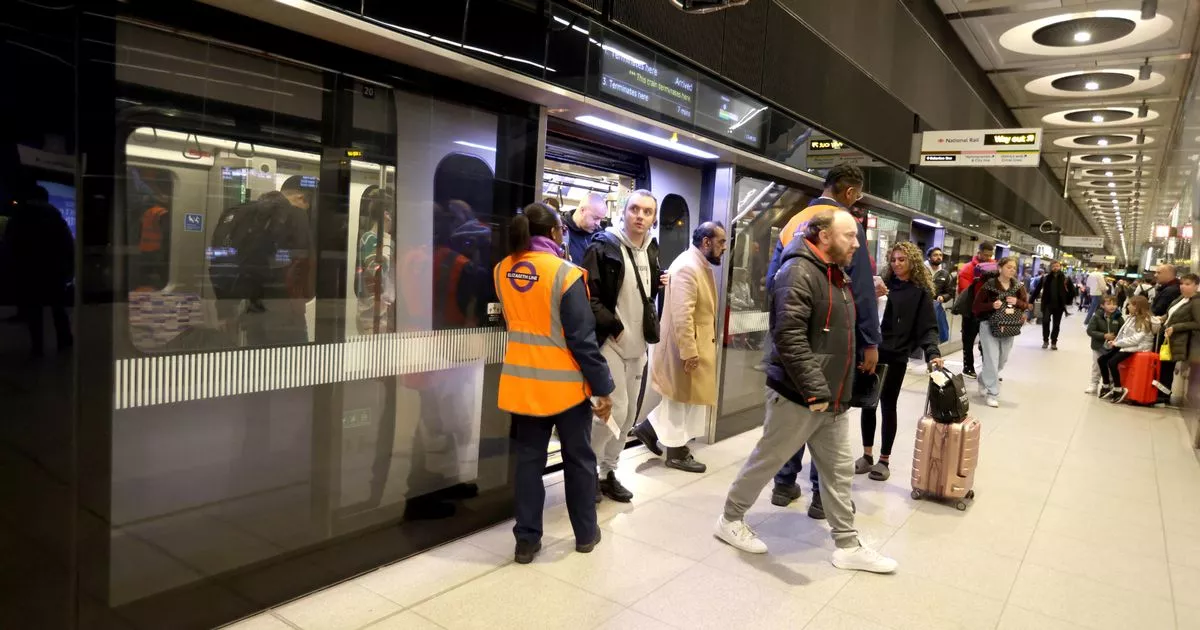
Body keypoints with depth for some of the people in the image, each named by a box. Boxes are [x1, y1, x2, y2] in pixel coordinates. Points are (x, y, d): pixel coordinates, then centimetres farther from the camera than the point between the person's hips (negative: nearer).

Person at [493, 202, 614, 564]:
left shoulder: (502, 271, 1)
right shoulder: (565, 274, -17)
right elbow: (583, 338, -17)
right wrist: (603, 387, -10)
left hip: (522, 381, 4)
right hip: (566, 383, -4)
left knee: (528, 460, 13)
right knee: (578, 459, 14)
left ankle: (526, 540, 18)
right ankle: (585, 534, 28)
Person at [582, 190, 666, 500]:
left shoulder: (651, 251, 11)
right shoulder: (603, 246, -10)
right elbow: (588, 295, -16)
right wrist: (613, 325, -18)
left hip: (638, 345, 7)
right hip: (610, 341, -7)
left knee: (629, 414, 10)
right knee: (615, 410, -11)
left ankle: (608, 472, 25)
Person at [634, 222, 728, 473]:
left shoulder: (701, 266, 13)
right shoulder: (687, 267, -21)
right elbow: (682, 314, -27)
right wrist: (689, 351, -27)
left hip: (698, 343, 10)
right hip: (685, 345, -10)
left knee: (684, 397, 18)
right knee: (682, 397, 4)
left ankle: (649, 427, 28)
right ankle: (677, 452, 18)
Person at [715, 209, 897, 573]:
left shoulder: (836, 276, 14)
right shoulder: (800, 272, -17)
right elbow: (789, 336, -27)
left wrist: (838, 391, 17)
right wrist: (814, 390, -28)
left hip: (833, 399, 9)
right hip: (798, 397, -9)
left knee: (839, 470, 14)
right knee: (766, 461, 7)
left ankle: (847, 546, 26)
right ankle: (730, 520, 26)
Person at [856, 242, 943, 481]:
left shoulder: (921, 292, -2)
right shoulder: (882, 283, 8)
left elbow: (927, 327, -7)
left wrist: (932, 352, -22)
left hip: (896, 356, -3)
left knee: (888, 405, 4)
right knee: (868, 403, 8)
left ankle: (884, 460, 17)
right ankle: (867, 455, 21)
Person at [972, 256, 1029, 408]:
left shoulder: (1018, 286, 4)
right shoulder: (989, 285, -9)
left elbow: (1026, 305, 10)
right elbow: (976, 307, -7)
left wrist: (1017, 302, -11)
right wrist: (992, 305, -23)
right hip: (989, 326, -5)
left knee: (1002, 360, 14)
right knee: (992, 360, -8)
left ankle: (983, 379, 39)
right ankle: (991, 393, 0)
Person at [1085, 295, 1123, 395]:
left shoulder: (1118, 318, -7)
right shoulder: (1097, 317, -11)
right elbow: (1090, 331, -15)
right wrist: (1104, 335, -21)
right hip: (1098, 346, 0)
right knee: (1096, 367, 12)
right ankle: (1094, 385, 25)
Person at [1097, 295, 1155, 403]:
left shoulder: (1144, 322, -13)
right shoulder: (1130, 318, 15)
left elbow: (1135, 339, -21)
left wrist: (1117, 343, -18)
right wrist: (1115, 342, -2)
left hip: (1136, 347, -9)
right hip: (1124, 345, 9)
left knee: (1112, 362, -27)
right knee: (1101, 359, -2)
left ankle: (1119, 390, -15)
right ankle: (1106, 386, 9)